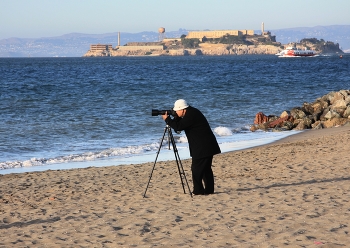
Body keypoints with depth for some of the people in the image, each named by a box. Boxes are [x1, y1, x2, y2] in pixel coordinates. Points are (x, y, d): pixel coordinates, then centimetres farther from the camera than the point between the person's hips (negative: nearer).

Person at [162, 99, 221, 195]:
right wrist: (176, 118, 2)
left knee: (196, 169, -6)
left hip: (202, 147, -10)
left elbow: (178, 127, -20)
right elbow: (179, 126, 18)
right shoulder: (191, 112, 13)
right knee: (206, 168, 14)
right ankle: (209, 190, 18)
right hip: (207, 147, 10)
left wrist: (167, 119, -10)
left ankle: (198, 191, -4)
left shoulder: (191, 115, -18)